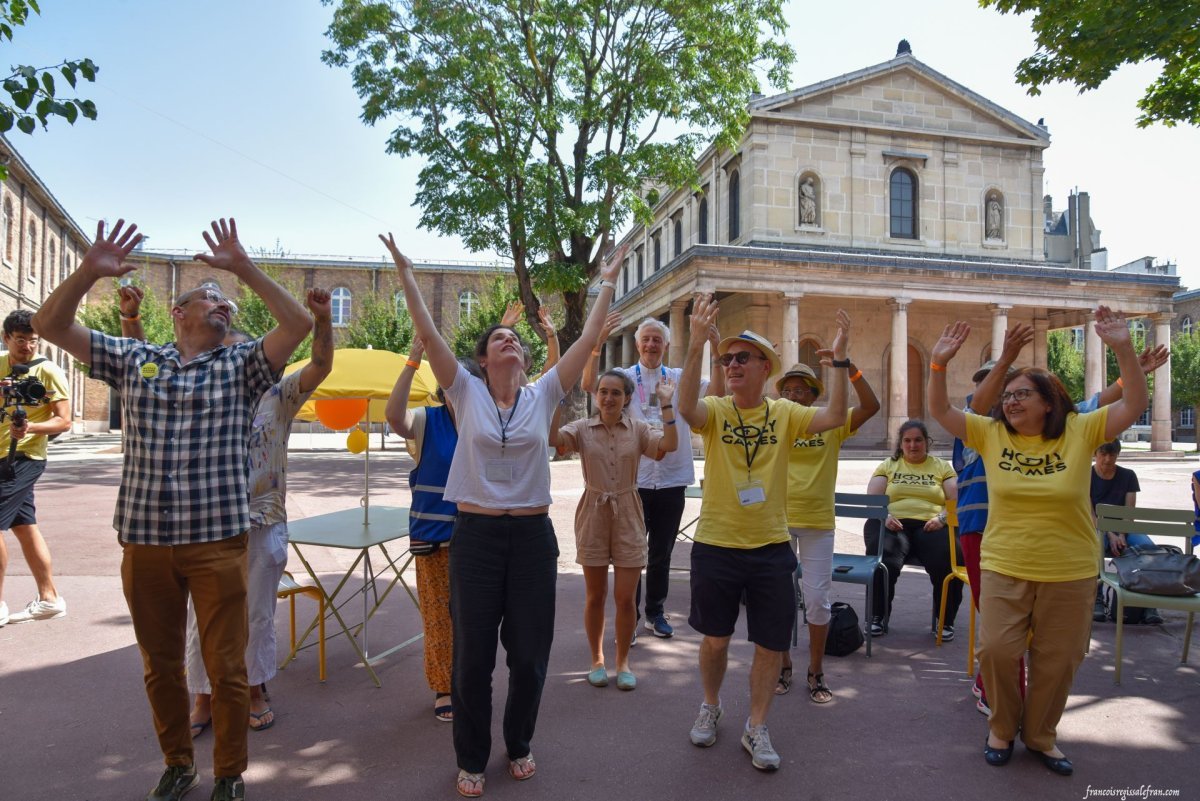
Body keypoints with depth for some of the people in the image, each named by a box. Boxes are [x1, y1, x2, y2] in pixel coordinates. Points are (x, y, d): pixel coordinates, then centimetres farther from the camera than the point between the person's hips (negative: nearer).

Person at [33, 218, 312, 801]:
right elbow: (49, 325, 6)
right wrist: (90, 271, -10)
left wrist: (243, 267, -14)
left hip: (218, 541, -2)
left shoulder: (241, 365, 3)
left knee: (226, 668, 4)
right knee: (160, 666, 16)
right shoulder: (134, 360, 9)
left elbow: (299, 324, -10)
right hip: (144, 542, 2)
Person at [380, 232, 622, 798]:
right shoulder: (466, 394, 0)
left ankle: (519, 745, 34)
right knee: (473, 653, 7)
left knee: (529, 651, 9)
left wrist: (607, 284, 6)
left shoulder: (542, 395, 3)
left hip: (533, 536, 2)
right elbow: (428, 334, -5)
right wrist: (405, 274, -4)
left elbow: (587, 340, 3)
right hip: (476, 533, -1)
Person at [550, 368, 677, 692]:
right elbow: (553, 438, -21)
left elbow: (670, 445, -17)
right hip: (593, 516, 0)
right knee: (595, 595, 11)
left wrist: (666, 404, -19)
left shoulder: (638, 429, 0)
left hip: (628, 518, 0)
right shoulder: (582, 428, -1)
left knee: (625, 596, 2)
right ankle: (597, 659, 29)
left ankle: (623, 661, 23)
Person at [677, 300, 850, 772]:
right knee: (716, 638, 14)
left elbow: (835, 417, -14)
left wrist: (840, 359, -23)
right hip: (716, 546, -1)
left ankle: (756, 728, 29)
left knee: (772, 644, 9)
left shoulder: (784, 413, 0)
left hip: (771, 547, 1)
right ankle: (710, 708, 40)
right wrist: (696, 346, -37)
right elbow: (686, 407, -28)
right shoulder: (715, 411, -6)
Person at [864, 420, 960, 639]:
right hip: (893, 524, 0)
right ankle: (878, 617, -12)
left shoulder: (942, 467, 22)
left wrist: (942, 517, -12)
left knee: (949, 563, -31)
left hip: (930, 526, 1)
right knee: (883, 562, -33)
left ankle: (944, 621, -8)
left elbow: (956, 500, 9)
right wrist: (883, 515, -13)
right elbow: (872, 498, 9)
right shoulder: (888, 466, 22)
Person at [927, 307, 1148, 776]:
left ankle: (1040, 735, 34)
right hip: (1003, 569, 0)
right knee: (997, 651, -1)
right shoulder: (991, 433, -3)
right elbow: (939, 411, -7)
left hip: (1069, 575, 0)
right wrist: (939, 363, -21)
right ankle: (1002, 729, 25)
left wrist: (1123, 348, -26)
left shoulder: (1080, 432, -6)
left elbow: (1135, 405, -14)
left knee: (1057, 661, 12)